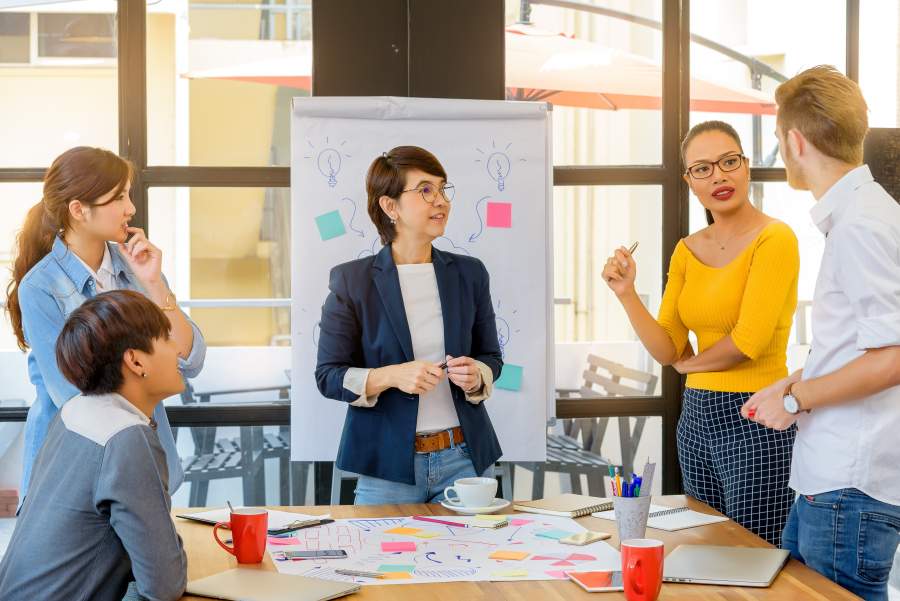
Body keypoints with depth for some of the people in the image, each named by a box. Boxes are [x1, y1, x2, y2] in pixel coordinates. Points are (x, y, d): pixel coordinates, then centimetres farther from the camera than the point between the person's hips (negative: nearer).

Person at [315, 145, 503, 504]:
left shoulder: (469, 274, 6)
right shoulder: (351, 281, -3)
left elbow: (491, 357, 14)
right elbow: (328, 376, -3)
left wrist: (477, 376, -9)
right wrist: (390, 376, -20)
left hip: (463, 459, 3)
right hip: (387, 465, -3)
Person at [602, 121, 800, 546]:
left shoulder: (774, 239, -10)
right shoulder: (687, 250, 10)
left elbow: (749, 339, -18)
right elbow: (667, 351, 5)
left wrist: (692, 362, 0)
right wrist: (626, 293, -8)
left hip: (755, 419, -7)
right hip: (696, 416, 7)